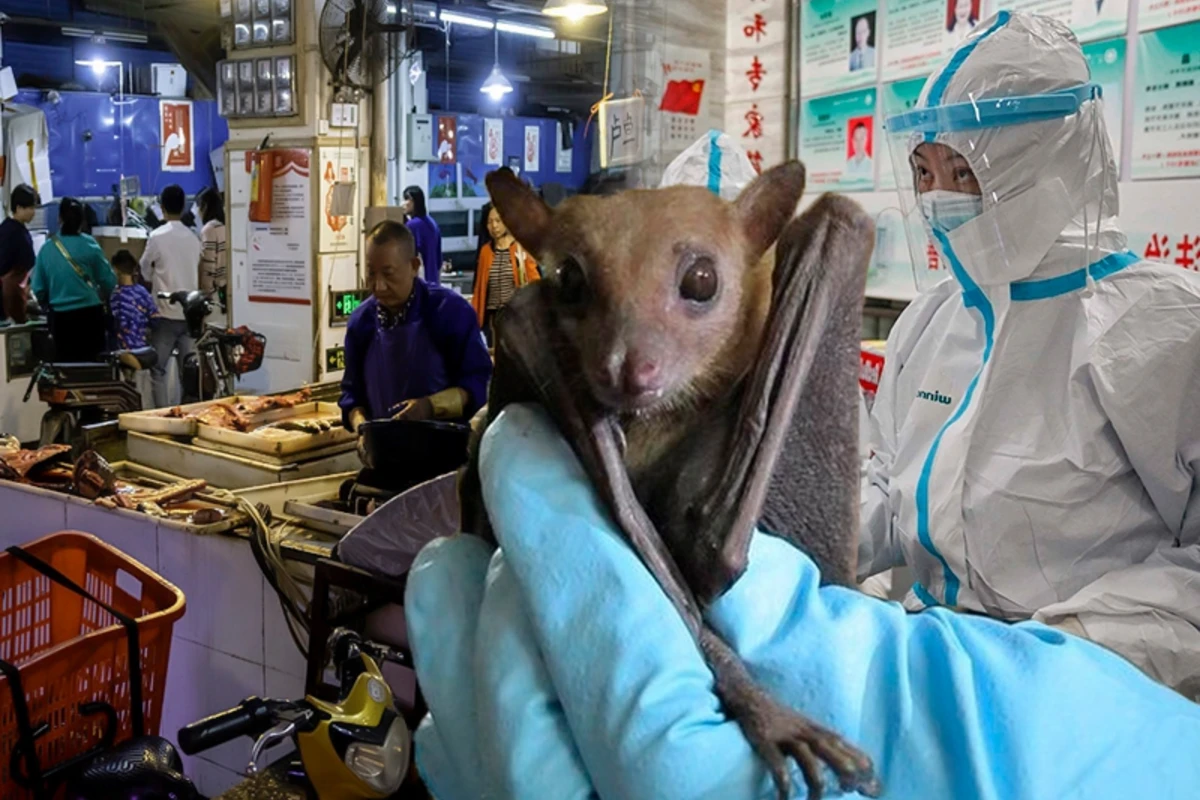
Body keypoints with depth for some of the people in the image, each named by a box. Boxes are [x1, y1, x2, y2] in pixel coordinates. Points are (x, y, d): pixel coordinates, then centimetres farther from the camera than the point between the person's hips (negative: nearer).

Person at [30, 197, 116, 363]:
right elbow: (109, 281, -4)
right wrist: (104, 299, 18)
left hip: (60, 317, 2)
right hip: (89, 314, -2)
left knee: (65, 365, 10)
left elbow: (38, 289, 4)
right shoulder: (89, 245, -6)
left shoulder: (46, 248, 0)